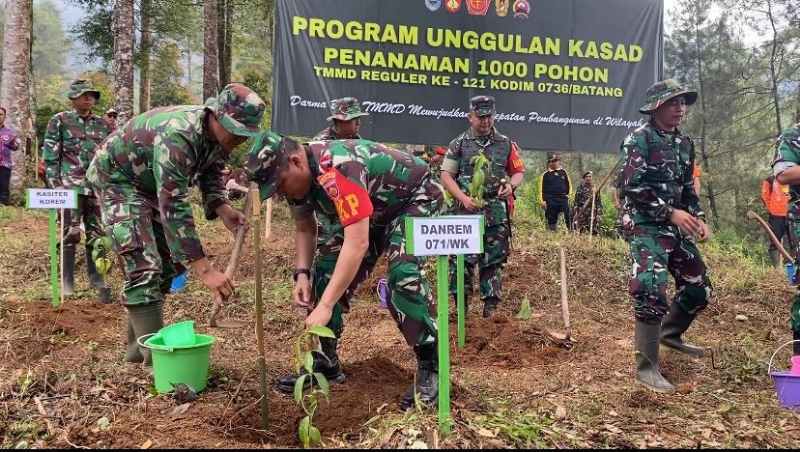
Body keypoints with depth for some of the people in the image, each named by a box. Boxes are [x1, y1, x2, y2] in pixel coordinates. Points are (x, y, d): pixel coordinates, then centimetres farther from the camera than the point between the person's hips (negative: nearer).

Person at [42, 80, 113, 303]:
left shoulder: (102, 124, 12)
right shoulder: (60, 121, 1)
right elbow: (50, 156, -1)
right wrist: (54, 185, -8)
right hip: (70, 185, -4)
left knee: (97, 233, 6)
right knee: (71, 233, -4)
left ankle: (95, 277, 19)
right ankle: (67, 282, 4)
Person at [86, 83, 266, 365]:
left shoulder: (219, 134, -13)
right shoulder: (177, 136, -39)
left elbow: (211, 174, 4)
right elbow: (174, 208, -43)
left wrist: (222, 208, -17)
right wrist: (204, 270, -46)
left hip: (152, 183, 9)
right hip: (117, 176, -9)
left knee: (169, 262, 8)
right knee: (144, 265, -18)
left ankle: (138, 345, 19)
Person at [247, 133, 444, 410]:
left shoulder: (336, 169, -39)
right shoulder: (298, 176, -11)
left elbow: (357, 243, -43)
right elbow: (304, 228, 5)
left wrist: (325, 306, -43)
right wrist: (302, 273, -12)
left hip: (415, 200, -8)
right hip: (374, 211, 9)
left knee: (403, 274, -30)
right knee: (326, 271, 0)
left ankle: (430, 366, -16)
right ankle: (325, 362, 11)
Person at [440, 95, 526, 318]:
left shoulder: (506, 144, 10)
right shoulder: (459, 144, 4)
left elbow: (519, 172, 14)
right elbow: (446, 176, 1)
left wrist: (511, 185, -9)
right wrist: (463, 198, -12)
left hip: (497, 213, 2)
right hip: (466, 211, -2)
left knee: (494, 259, 6)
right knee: (463, 258, -5)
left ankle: (491, 304, 15)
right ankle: (461, 305, 6)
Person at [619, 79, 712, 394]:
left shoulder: (684, 143, 14)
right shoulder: (639, 139, -9)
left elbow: (688, 188, 20)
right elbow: (634, 187, -17)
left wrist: (698, 218, 4)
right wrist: (671, 212, -20)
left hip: (676, 228, 8)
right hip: (646, 227, -8)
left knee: (699, 288, 13)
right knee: (651, 292, -16)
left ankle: (670, 333, 38)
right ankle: (647, 368, -6)